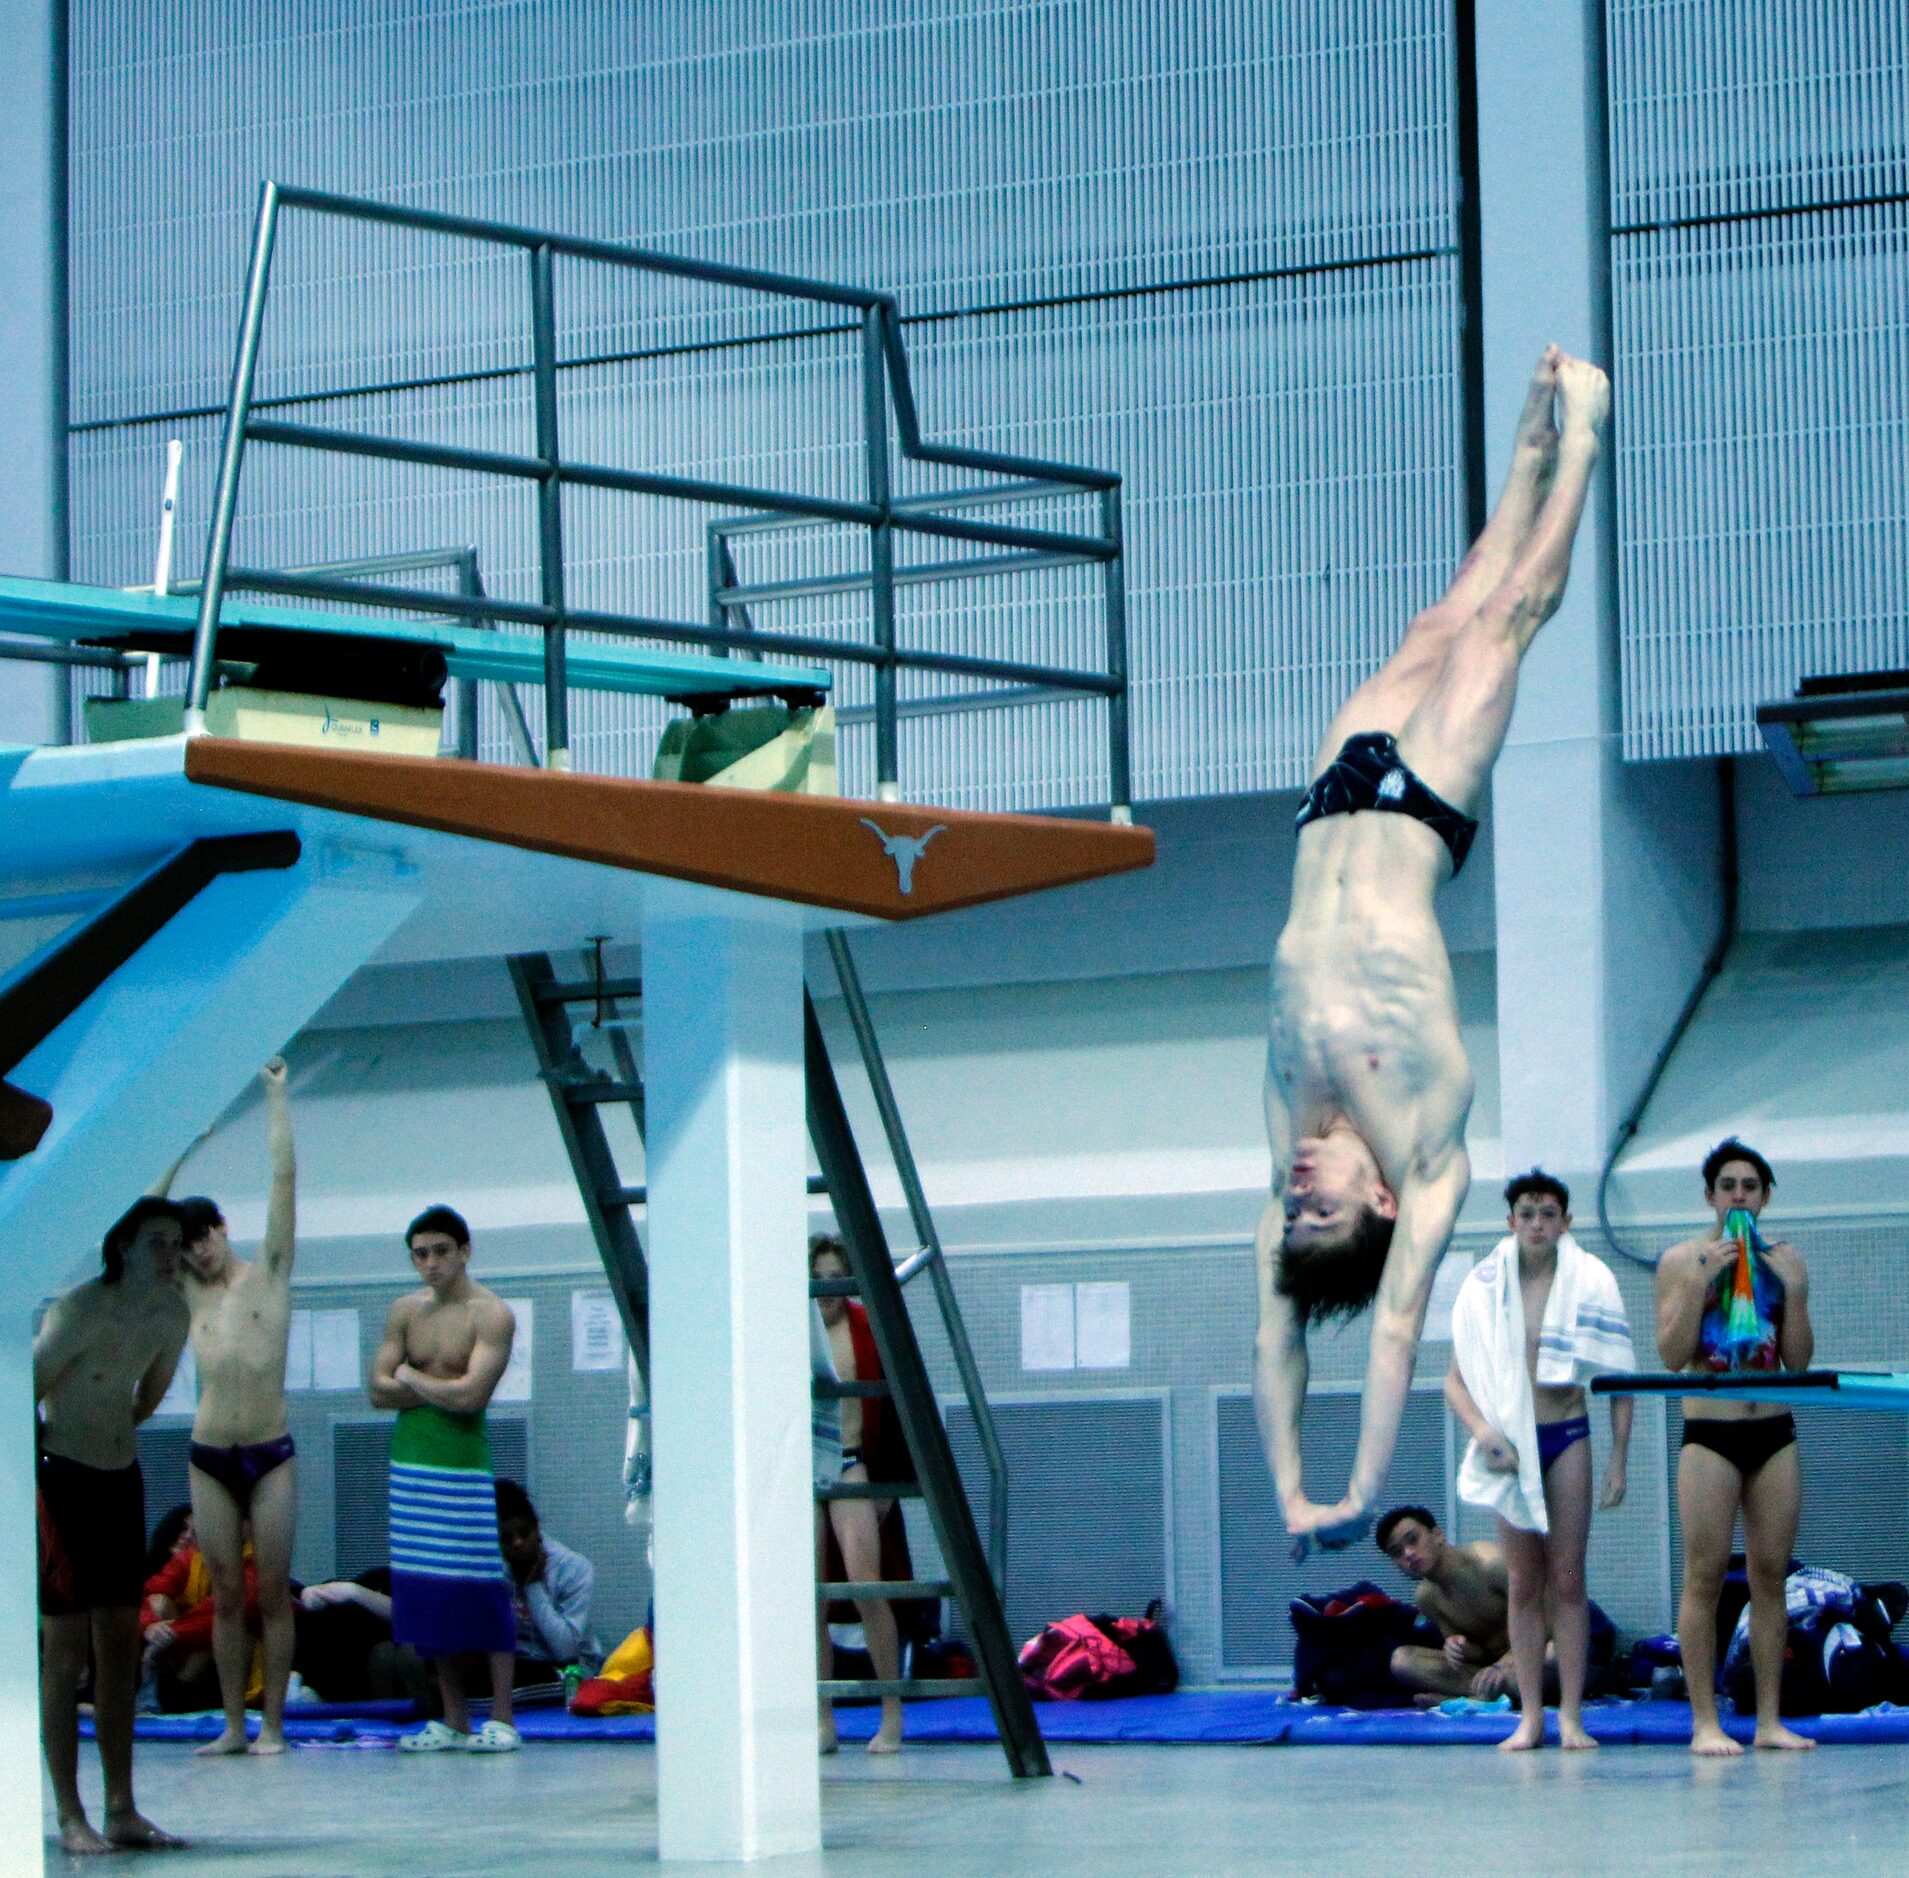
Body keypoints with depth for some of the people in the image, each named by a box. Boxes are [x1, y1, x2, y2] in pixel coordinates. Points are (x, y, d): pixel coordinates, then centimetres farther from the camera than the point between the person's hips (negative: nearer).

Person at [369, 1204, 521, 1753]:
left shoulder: (490, 1314, -7)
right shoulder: (407, 1311, 12)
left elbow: (471, 1394, -18)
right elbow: (379, 1390, 4)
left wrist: (412, 1378, -3)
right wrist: (443, 1388, -9)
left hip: (464, 1461, -6)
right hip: (410, 1460, 6)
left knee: (481, 1589, -8)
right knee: (429, 1593, 6)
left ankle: (500, 1721, -5)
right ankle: (452, 1721, 11)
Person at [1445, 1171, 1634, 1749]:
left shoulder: (1590, 1282, 1)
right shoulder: (1484, 1287, 3)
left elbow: (1618, 1376, 4)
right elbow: (1456, 1380, 5)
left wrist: (1619, 1457, -1)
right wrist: (1483, 1431, -13)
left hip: (1567, 1439, -1)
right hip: (1510, 1444, 1)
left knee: (1567, 1581, -1)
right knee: (1523, 1584, 3)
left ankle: (1571, 1716, 0)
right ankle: (1530, 1716, 4)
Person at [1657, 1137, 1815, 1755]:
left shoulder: (1784, 1261, 10)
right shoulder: (1683, 1259, 2)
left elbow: (1799, 1360, 6)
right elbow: (1671, 1354, -7)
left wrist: (1794, 1290, -7)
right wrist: (1703, 1280, -15)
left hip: (1775, 1435, 3)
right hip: (1710, 1434, -3)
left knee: (1770, 1575, 3)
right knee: (1705, 1575, -7)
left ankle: (1769, 1719, 5)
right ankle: (1705, 1721, -6)